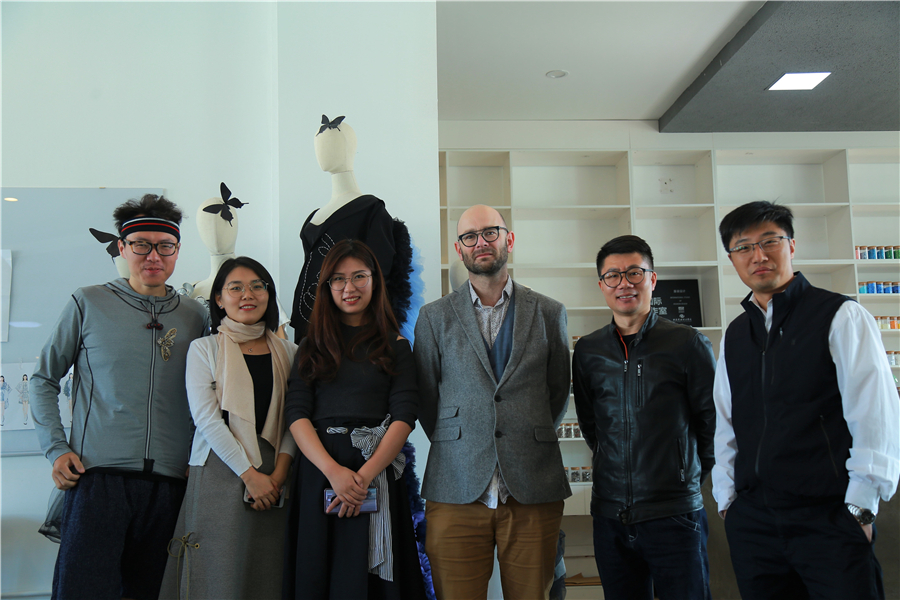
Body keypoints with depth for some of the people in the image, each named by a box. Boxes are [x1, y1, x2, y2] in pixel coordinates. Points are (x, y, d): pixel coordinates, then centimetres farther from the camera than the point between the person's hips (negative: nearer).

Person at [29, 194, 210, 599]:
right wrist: (57, 449, 0)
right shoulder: (89, 303, 4)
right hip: (98, 474, -2)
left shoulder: (195, 316, 10)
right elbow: (44, 379, 10)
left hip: (169, 479, 3)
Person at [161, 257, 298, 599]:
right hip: (220, 472, -2)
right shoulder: (203, 349, 2)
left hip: (274, 479, 3)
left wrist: (279, 472, -10)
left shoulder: (288, 353, 10)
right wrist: (250, 474, -13)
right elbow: (207, 418, -7)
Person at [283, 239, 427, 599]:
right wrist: (333, 470, -15)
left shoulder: (395, 345, 6)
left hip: (377, 472, -1)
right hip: (317, 472, 2)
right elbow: (296, 412, 0)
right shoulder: (312, 345, 10)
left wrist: (365, 475, -15)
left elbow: (404, 416, -3)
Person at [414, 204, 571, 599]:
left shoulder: (549, 313, 9)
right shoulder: (434, 317, 7)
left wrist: (532, 445, 11)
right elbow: (425, 399, 11)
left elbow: (558, 393, 15)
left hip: (534, 492, 1)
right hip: (456, 492, 0)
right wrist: (459, 447, 8)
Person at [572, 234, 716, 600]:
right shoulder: (587, 351, 5)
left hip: (674, 516, -3)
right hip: (610, 517, 3)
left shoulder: (688, 344, -4)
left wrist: (687, 479, 9)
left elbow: (713, 422, 4)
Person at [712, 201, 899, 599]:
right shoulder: (734, 336, 12)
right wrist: (727, 499, 8)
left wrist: (859, 508, -11)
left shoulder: (841, 317, -3)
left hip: (829, 519, -4)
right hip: (751, 520, 5)